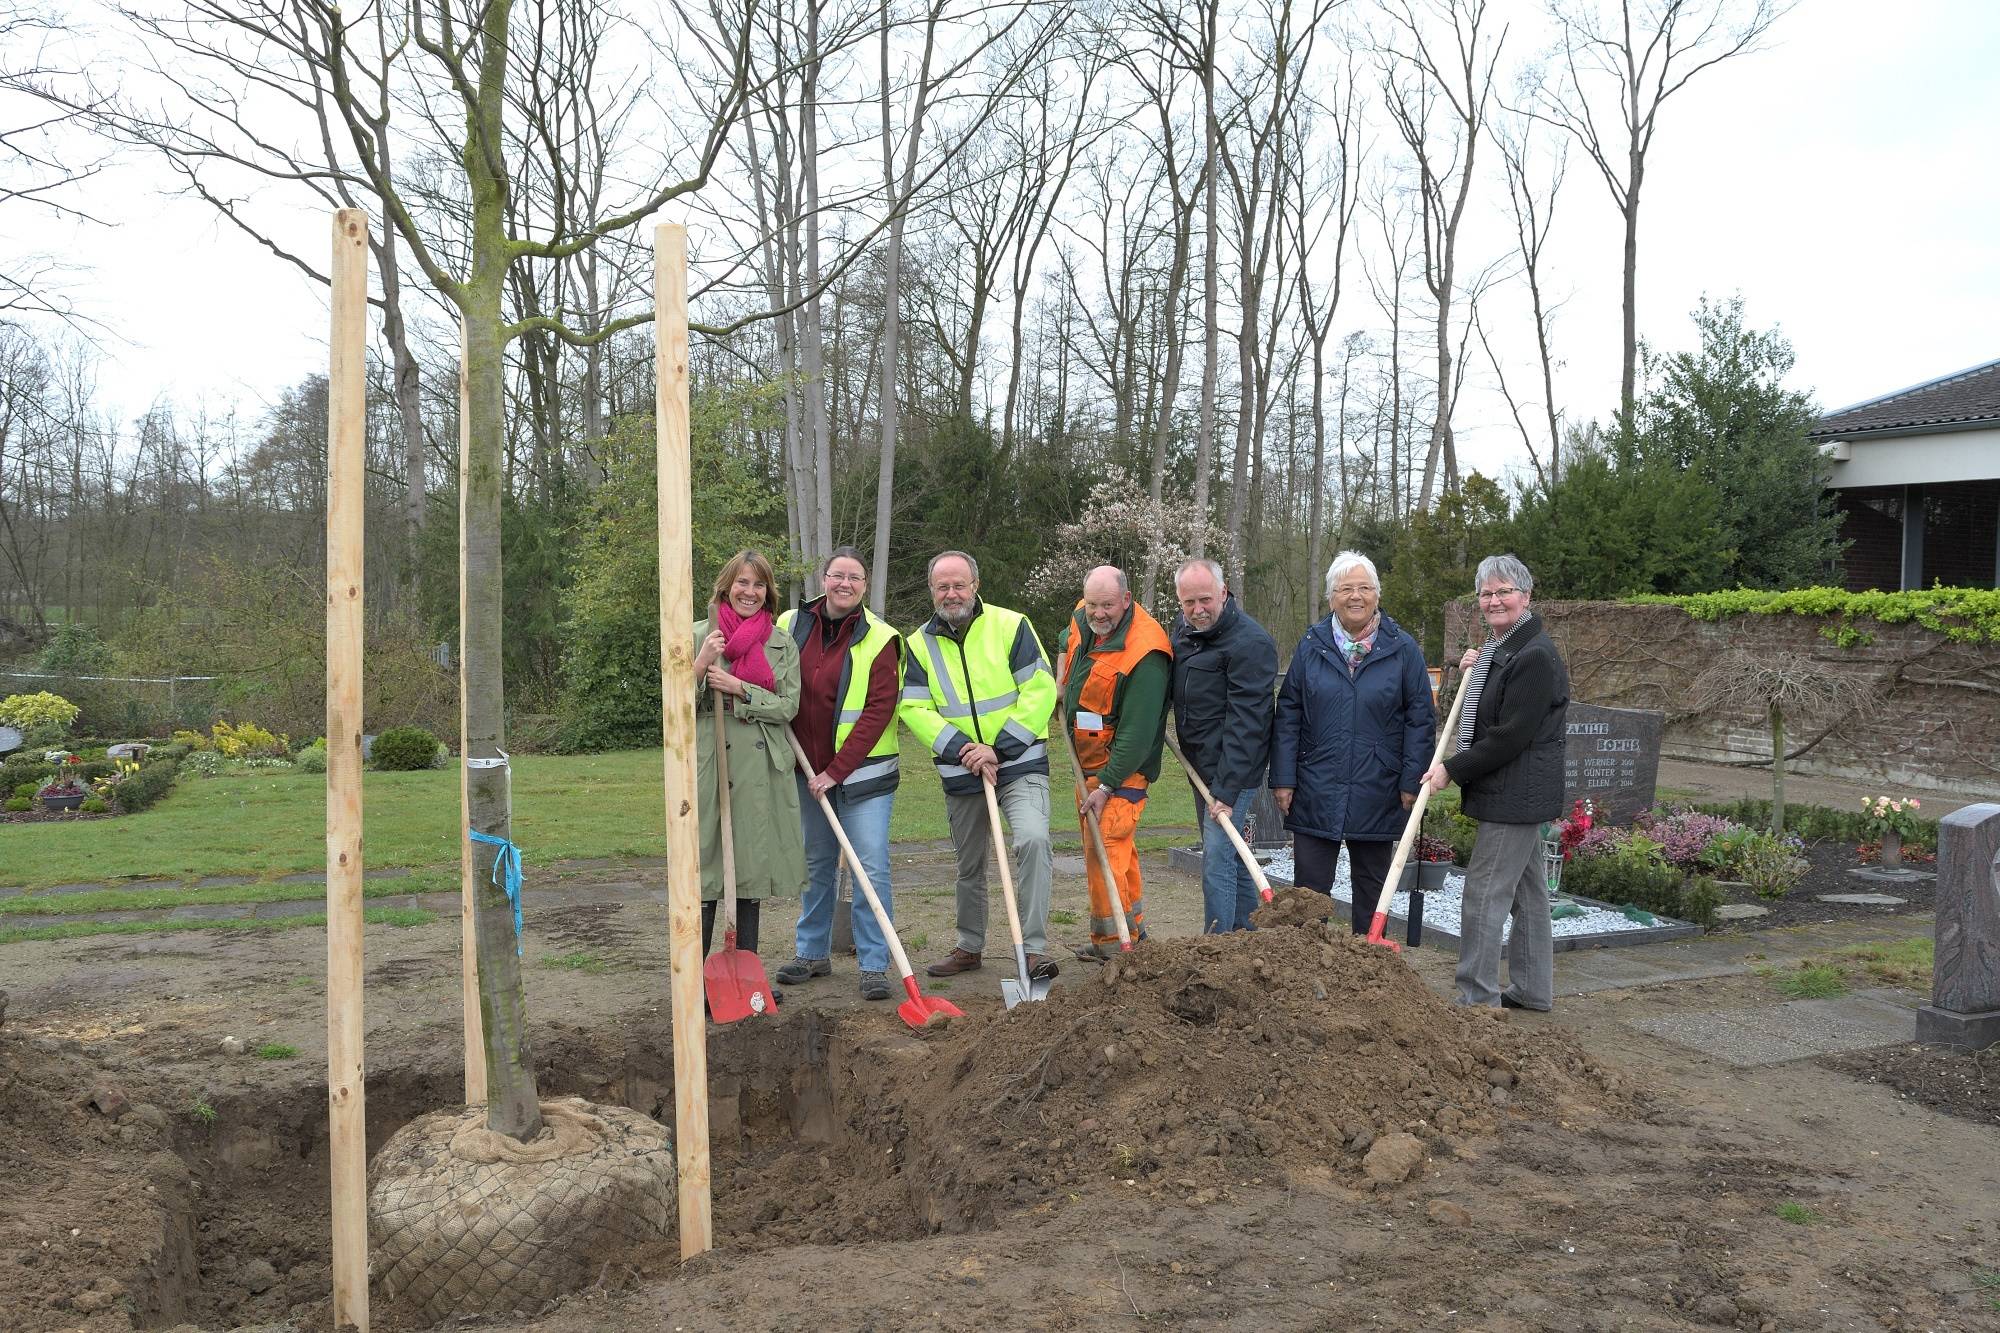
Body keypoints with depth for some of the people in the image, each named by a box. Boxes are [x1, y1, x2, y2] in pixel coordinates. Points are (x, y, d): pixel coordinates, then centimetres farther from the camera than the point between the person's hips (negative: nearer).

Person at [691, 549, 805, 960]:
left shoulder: (782, 644, 9)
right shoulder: (699, 636, 4)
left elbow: (788, 707, 1)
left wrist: (740, 689, -12)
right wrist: (701, 664, -15)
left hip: (761, 769, 2)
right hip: (708, 764, -2)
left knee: (753, 864, 9)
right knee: (704, 868, -3)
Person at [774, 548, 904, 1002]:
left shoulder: (879, 640, -10)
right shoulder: (791, 625, 2)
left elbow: (878, 711, -14)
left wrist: (837, 770, -16)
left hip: (862, 774, -4)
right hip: (810, 770, 4)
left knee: (872, 869, -6)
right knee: (818, 865, 16)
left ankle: (875, 966, 3)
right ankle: (813, 953, 29)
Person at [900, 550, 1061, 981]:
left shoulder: (1011, 626, -7)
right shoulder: (918, 644, 2)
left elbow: (1040, 690, -12)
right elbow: (914, 709, -5)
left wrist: (999, 748, -17)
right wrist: (963, 749, -18)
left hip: (1020, 763, -4)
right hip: (960, 772, 4)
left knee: (1032, 839, -26)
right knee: (969, 866, 17)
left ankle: (1035, 949, -20)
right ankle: (969, 946, 36)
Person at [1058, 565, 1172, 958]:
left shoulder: (1145, 653, -27)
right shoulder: (1083, 618, -1)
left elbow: (1137, 731, -27)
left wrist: (1107, 785, -27)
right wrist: (1065, 682, 16)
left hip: (1122, 765, -9)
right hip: (1088, 761, 9)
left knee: (1105, 850, -14)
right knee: (1117, 848, 18)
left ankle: (1112, 943, -5)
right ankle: (1132, 930, 32)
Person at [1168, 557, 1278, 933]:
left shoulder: (1251, 643, -20)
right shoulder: (1183, 627, 7)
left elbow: (1246, 723, -24)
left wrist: (1227, 792, -26)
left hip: (1233, 768, -9)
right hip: (1200, 764, 9)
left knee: (1218, 860, -11)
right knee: (1232, 856, 16)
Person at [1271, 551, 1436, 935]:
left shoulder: (1403, 649, 0)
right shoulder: (1311, 646, 4)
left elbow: (1420, 719, 1)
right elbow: (1288, 716, 4)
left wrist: (1412, 781, -5)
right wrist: (1283, 778, -2)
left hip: (1377, 796, 0)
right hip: (1315, 792, 1)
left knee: (1372, 889, 13)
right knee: (1310, 889, 3)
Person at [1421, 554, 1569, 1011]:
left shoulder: (1535, 657, -19)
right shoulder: (1497, 648, 13)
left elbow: (1509, 737, -21)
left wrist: (1453, 769, -15)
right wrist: (1472, 673, 9)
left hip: (1515, 794, -10)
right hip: (1521, 794, 10)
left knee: (1484, 892, -8)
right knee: (1528, 891, 16)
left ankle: (1477, 997, -2)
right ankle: (1532, 989, 26)